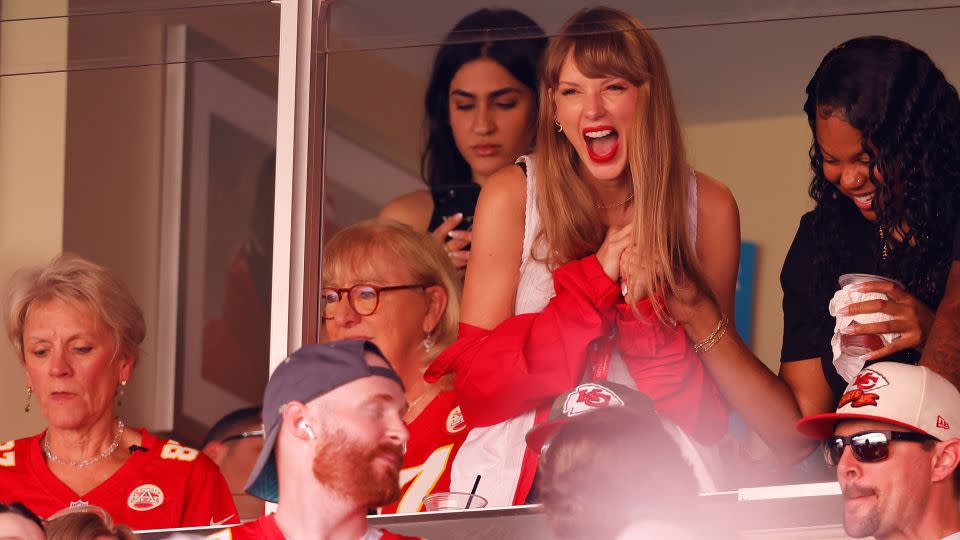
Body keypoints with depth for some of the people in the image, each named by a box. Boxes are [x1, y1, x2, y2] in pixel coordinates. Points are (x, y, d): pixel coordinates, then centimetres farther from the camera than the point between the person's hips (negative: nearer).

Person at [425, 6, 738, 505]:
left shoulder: (709, 208, 3)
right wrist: (594, 281, -11)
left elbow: (706, 417, 3)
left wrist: (648, 303, -13)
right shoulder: (510, 197, 0)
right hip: (516, 479, 2)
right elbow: (475, 389, -5)